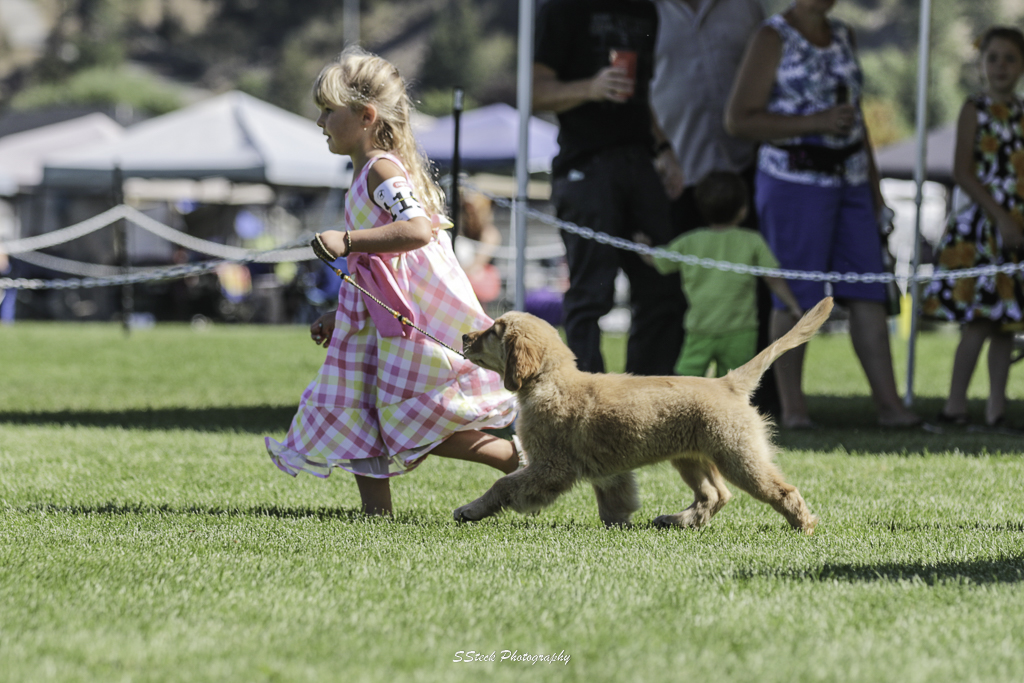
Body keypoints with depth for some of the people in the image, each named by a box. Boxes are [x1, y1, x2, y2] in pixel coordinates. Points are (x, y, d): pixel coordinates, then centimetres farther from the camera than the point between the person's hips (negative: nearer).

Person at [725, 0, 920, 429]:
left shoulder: (842, 36, 12)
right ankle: (792, 407, 7)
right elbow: (738, 120, -13)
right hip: (795, 181, -6)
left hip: (849, 183, 6)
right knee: (796, 297, -2)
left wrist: (874, 185, 16)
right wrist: (815, 123, -20)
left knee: (868, 293, 1)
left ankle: (888, 402, 0)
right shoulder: (772, 39, -8)